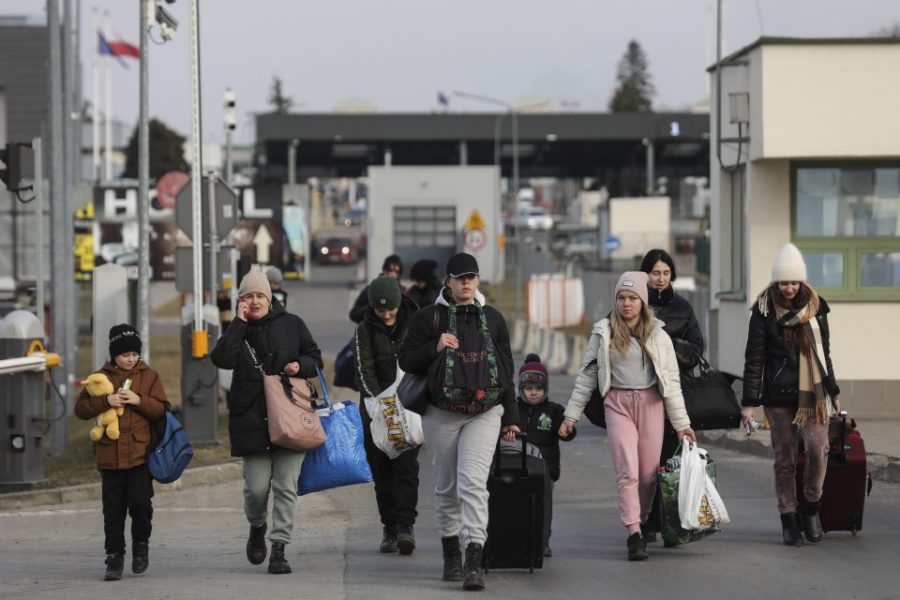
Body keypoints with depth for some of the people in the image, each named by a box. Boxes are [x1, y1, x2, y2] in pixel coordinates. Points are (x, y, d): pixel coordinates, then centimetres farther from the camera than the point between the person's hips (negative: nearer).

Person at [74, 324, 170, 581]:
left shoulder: (150, 377, 6)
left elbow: (162, 410, 0)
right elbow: (80, 408, 1)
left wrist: (139, 400, -15)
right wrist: (106, 401, -14)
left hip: (141, 453, -1)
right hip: (110, 454, 1)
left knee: (140, 502, -9)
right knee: (113, 510, 3)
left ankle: (141, 544, 16)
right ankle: (115, 558, 10)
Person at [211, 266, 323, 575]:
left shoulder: (291, 324, 7)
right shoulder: (238, 330, 6)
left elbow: (315, 358, 14)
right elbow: (222, 359, -13)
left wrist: (300, 366, -8)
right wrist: (240, 322, -12)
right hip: (252, 419, 0)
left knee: (285, 486, -2)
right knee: (257, 487, -1)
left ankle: (279, 549, 2)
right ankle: (257, 528, 30)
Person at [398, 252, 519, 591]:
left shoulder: (493, 319, 10)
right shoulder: (430, 317, 2)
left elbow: (505, 370, 15)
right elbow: (406, 360, 3)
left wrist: (510, 417, 13)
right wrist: (434, 347, -15)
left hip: (484, 414, 0)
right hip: (442, 414, 0)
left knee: (473, 483, -15)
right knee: (446, 487, 8)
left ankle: (474, 563, -22)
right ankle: (451, 556, 24)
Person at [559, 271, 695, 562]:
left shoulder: (657, 334, 6)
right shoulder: (603, 333, 5)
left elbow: (671, 380, 7)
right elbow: (586, 376, 10)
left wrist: (681, 423, 5)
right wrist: (571, 416, 7)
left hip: (650, 403, 1)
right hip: (618, 404, -1)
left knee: (648, 472, 1)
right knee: (627, 470, -12)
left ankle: (641, 523, 19)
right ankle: (633, 534, -18)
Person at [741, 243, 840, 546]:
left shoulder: (815, 307, 8)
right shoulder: (764, 311, -2)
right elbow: (754, 359, -3)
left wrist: (833, 392, 21)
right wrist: (749, 402, -7)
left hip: (813, 393, 2)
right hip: (778, 394, -2)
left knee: (818, 448, -13)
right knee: (784, 458, 2)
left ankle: (810, 507, 7)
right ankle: (789, 519, 11)